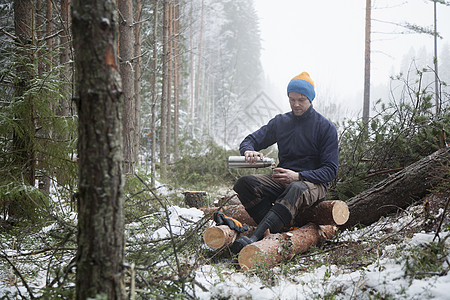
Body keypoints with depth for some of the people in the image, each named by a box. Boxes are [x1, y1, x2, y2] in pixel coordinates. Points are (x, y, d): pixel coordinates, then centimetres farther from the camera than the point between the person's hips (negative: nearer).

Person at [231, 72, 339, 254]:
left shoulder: (326, 128, 0)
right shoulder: (280, 122, 13)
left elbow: (330, 170, -6)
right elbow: (250, 140, 12)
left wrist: (298, 176, -22)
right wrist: (249, 151, -15)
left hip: (313, 183, -5)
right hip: (281, 179, 5)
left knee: (297, 189, -43)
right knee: (244, 183, -24)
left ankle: (255, 238, -60)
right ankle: (279, 230, -35)